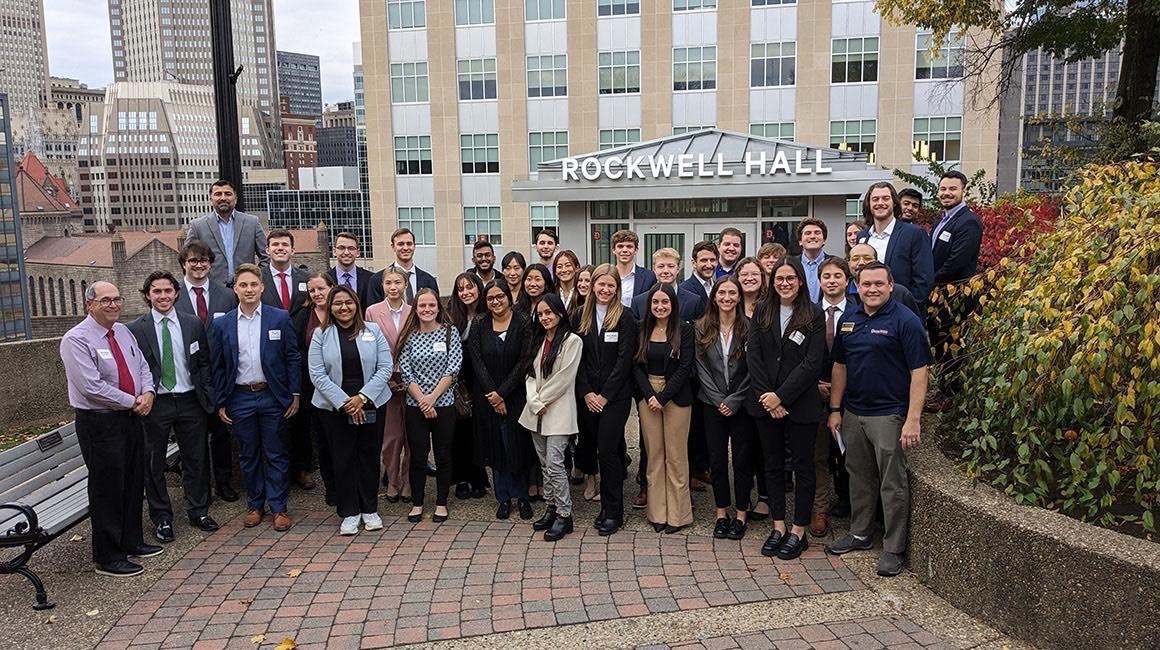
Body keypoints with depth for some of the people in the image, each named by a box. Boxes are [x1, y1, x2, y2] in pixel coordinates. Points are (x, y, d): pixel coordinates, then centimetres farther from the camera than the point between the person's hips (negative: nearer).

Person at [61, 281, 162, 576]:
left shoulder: (123, 332, 8)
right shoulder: (76, 339, -15)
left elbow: (142, 366, 14)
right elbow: (91, 387, -22)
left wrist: (147, 392, -6)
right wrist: (132, 402, -15)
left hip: (130, 418, 7)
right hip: (99, 422, -7)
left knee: (134, 483, 16)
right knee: (107, 488, 1)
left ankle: (132, 541, 33)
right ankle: (108, 558, 13)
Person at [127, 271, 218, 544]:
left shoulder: (194, 324, 3)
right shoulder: (135, 330, -5)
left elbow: (204, 363, 7)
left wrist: (207, 396, 1)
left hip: (190, 400, 2)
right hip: (155, 403, -2)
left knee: (196, 459, 10)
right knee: (154, 463, 8)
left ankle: (198, 511, 26)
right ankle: (161, 518, 23)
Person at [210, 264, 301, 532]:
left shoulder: (280, 318, -2)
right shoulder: (222, 324, 3)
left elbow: (293, 358, 0)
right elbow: (218, 367, 7)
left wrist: (295, 394, -4)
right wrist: (220, 403, 4)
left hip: (273, 396, -2)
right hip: (240, 399, 2)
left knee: (276, 455, 5)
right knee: (249, 456, 12)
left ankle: (279, 507, 14)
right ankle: (254, 505, 25)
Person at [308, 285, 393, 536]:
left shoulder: (373, 330, 1)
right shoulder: (321, 334, -1)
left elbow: (385, 368, -3)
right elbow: (317, 375, -6)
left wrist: (362, 397, -13)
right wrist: (344, 402, -14)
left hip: (371, 405, 1)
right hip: (334, 407, -1)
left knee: (370, 456, 8)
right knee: (342, 459, 6)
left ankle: (370, 509, 23)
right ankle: (349, 513, 19)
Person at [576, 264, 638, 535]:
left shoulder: (625, 318, -5)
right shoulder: (582, 316, 7)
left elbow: (624, 360, -9)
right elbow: (578, 357, 6)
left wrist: (605, 395, -11)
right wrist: (586, 392, -4)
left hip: (615, 395, -4)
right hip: (588, 396, 4)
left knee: (607, 449, -8)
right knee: (608, 449, 7)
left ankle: (613, 512, 3)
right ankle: (608, 504, 22)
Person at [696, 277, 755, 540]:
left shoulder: (749, 328, -5)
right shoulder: (702, 328, 2)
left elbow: (753, 370, -6)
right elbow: (701, 368, 0)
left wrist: (735, 401, -11)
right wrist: (718, 399, -8)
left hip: (742, 405, -2)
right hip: (713, 404, 2)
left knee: (743, 459, 5)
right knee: (717, 459, 7)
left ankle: (741, 514, 18)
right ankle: (721, 513, 20)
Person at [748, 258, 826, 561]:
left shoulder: (814, 315, -4)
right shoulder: (762, 312, 6)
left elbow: (812, 363, -11)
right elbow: (753, 356, 0)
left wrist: (781, 396, -15)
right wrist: (766, 396, -10)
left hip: (800, 404, -3)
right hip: (765, 403, 3)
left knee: (803, 466, 6)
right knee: (773, 465, 11)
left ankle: (799, 531, 16)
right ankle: (778, 526, 21)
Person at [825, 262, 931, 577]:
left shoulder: (905, 321, -10)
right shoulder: (848, 320, 8)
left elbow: (918, 373, -13)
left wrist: (913, 420, -18)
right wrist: (835, 409, 10)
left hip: (889, 415, -6)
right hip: (853, 413, 6)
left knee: (892, 483, 2)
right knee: (859, 477, 17)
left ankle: (894, 549, 14)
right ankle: (860, 534, 32)